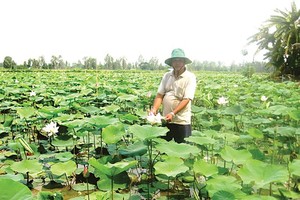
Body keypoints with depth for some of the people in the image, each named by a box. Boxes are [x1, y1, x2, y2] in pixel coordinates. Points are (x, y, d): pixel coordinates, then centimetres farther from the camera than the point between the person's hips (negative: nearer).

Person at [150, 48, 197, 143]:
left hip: (182, 121, -4)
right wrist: (154, 109, -14)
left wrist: (173, 113, -26)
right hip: (166, 120, 4)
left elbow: (186, 99, -15)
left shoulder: (190, 77, -7)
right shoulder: (166, 76, 7)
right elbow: (159, 95, 3)